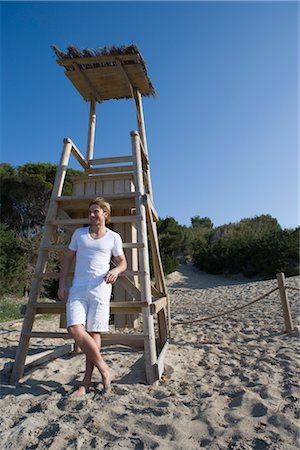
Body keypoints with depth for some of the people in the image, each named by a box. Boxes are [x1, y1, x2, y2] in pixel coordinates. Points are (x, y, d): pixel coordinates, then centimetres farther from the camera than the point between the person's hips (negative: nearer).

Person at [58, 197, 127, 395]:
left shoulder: (114, 237, 4)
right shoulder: (79, 233, 11)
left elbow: (123, 262, 10)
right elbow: (68, 259, 14)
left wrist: (115, 271, -13)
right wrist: (62, 284, 6)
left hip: (100, 288, -2)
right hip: (78, 288, 3)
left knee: (93, 333, 1)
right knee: (74, 329, -13)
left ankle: (87, 382, 17)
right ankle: (104, 369, 3)